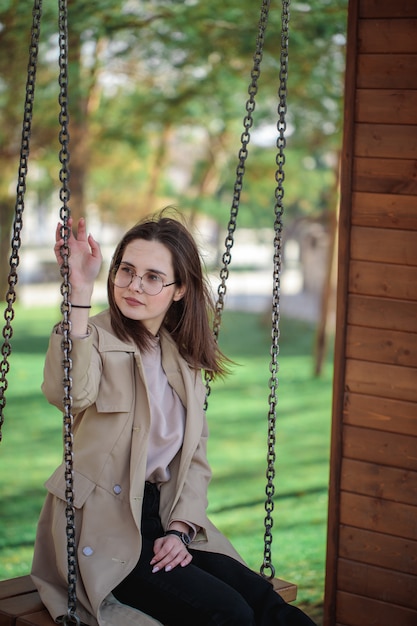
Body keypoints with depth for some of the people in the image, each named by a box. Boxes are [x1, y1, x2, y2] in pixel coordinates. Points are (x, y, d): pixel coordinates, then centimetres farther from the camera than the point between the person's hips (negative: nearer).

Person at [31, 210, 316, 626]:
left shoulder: (185, 358, 13)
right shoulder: (97, 338, -6)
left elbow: (195, 456, 13)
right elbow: (70, 393, -31)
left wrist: (180, 529, -3)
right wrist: (79, 291, -36)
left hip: (166, 522, 6)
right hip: (102, 529, -6)